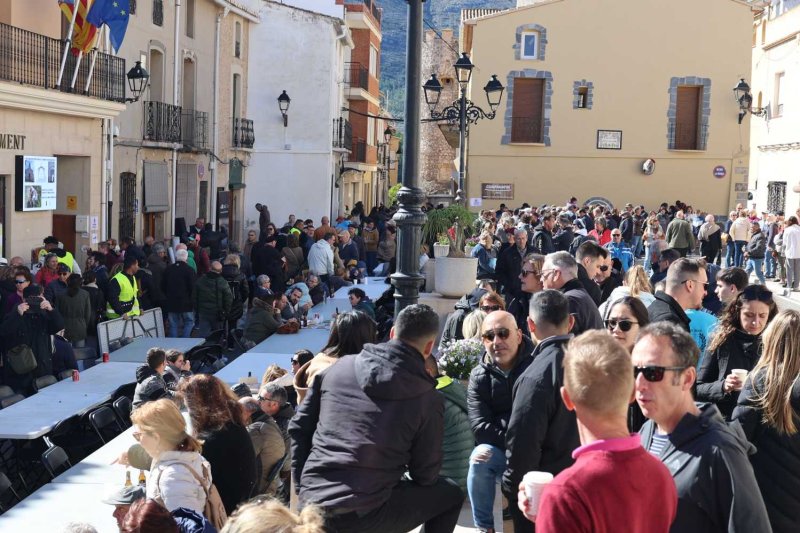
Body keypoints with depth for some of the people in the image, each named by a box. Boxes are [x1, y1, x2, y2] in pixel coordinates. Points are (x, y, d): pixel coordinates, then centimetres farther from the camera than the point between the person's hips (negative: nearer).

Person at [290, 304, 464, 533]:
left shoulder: (341, 366, 4)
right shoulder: (426, 397, -6)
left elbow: (299, 427, 9)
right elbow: (425, 474, 2)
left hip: (311, 505, 6)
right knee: (451, 495, 18)